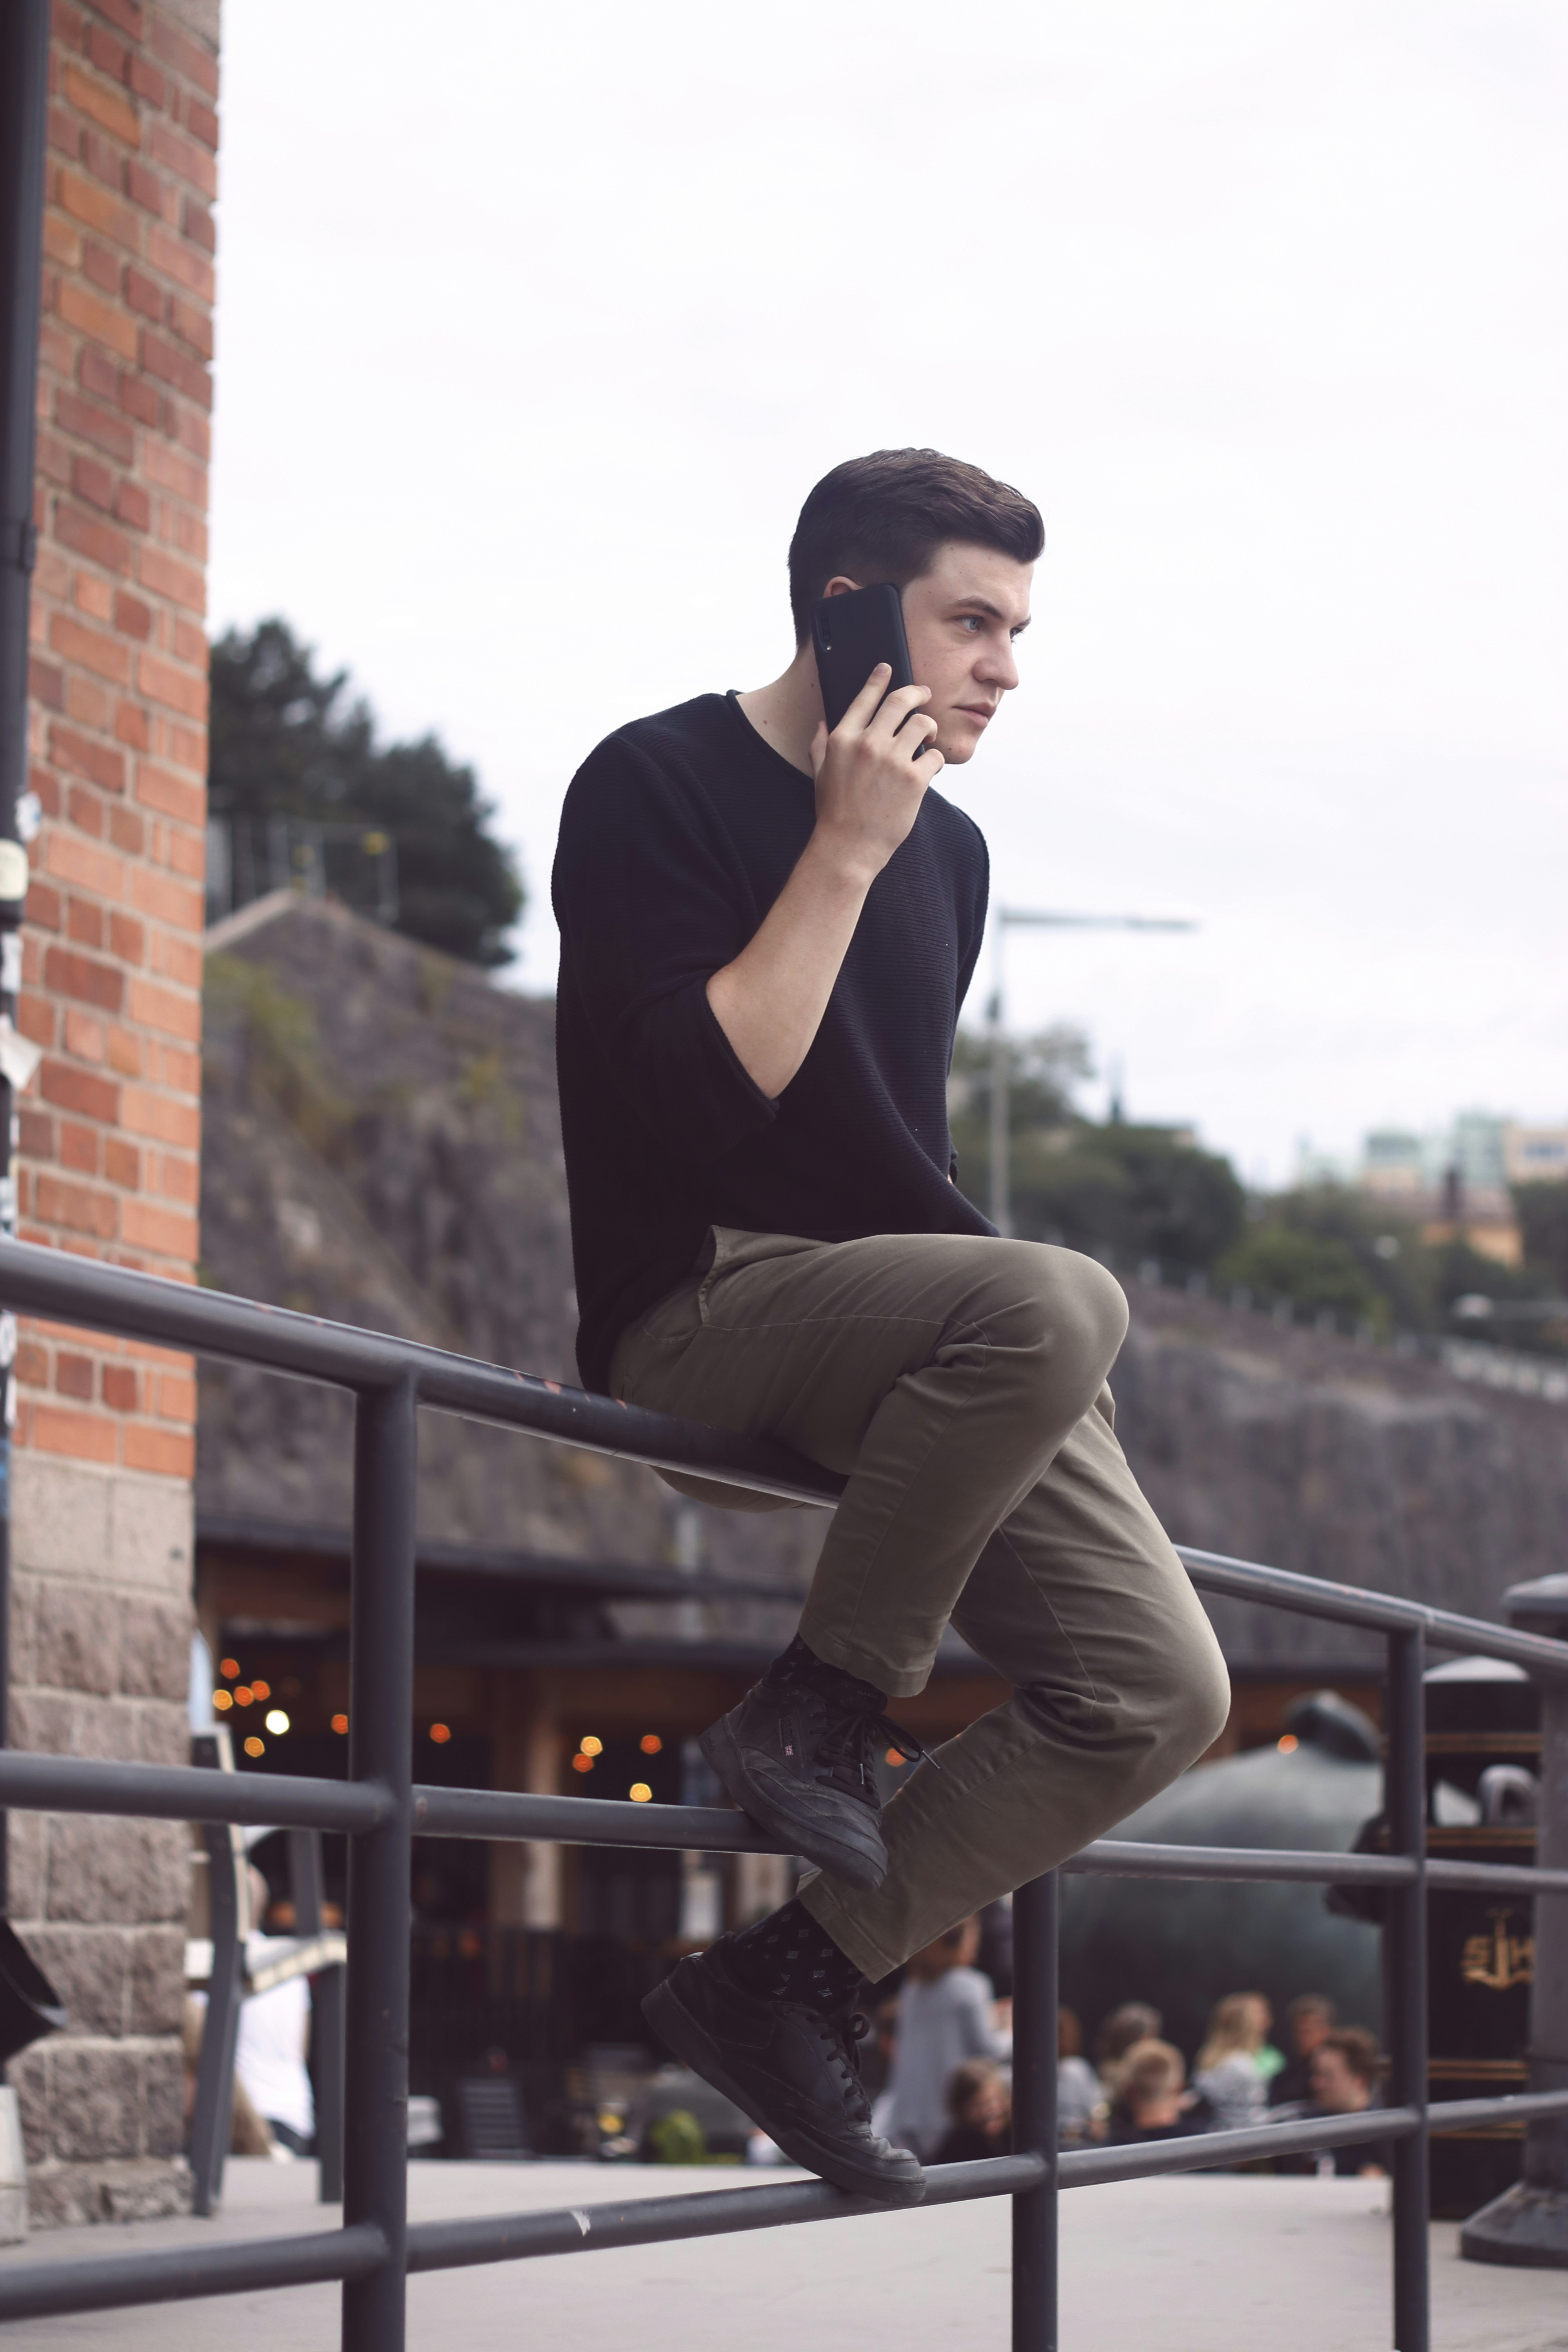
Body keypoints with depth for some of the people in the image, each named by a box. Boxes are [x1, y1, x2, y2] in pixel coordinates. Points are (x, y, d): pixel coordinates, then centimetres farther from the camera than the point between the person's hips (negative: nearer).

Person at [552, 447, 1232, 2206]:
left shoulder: (949, 854, 18)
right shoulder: (657, 789, -4)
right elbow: (702, 1102, -17)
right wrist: (844, 856, -15)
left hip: (916, 1358, 8)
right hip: (701, 1314, -8)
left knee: (1160, 1692, -10)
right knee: (1058, 1299, -37)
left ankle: (785, 1983, -3)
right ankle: (811, 1711, -19)